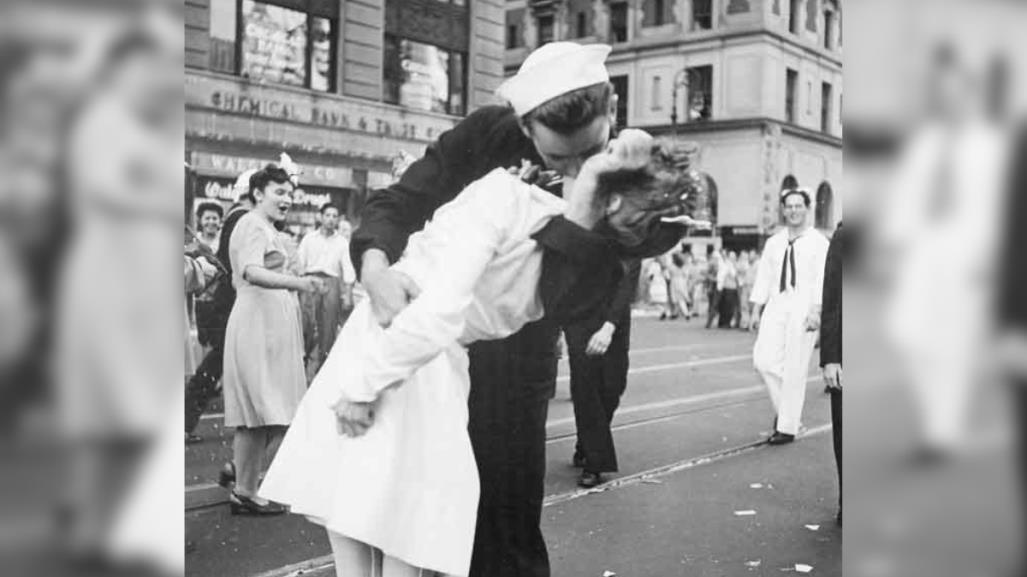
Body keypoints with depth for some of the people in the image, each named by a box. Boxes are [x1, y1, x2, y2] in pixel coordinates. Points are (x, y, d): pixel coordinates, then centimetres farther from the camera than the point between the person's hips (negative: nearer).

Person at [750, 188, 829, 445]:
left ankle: (787, 428, 8)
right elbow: (764, 276, 14)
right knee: (764, 360, -8)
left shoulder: (818, 242, 0)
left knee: (794, 370, -2)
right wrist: (756, 310, 7)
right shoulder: (774, 243, 14)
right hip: (776, 306, 4)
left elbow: (822, 279, -8)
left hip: (803, 309, -4)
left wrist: (815, 311, -19)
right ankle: (784, 407, 16)